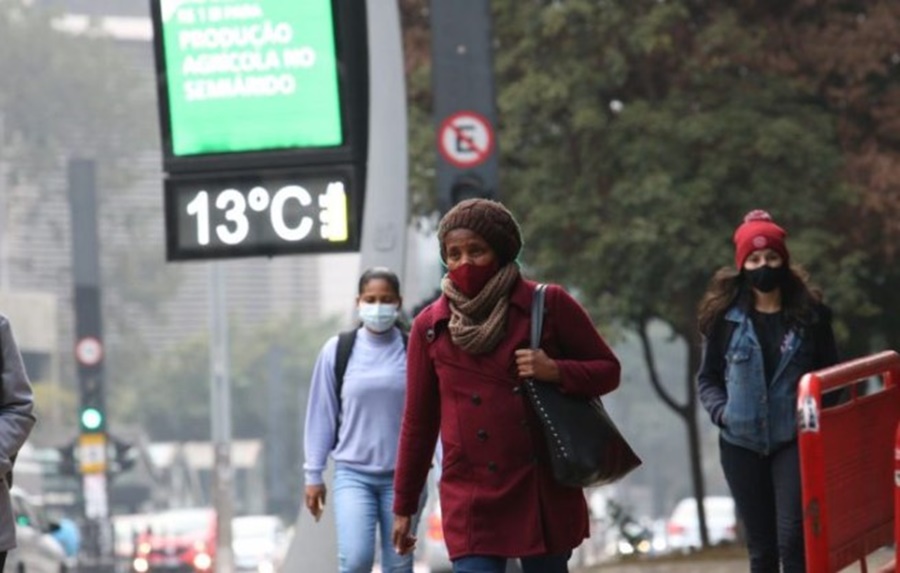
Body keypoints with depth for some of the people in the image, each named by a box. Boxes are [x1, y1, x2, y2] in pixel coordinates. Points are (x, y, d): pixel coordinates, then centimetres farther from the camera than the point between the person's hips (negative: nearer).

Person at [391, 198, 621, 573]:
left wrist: (555, 372, -13)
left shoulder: (547, 305, 1)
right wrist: (404, 507, 13)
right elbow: (419, 422, 11)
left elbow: (607, 370, 8)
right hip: (473, 499, 0)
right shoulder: (430, 327, 4)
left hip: (546, 494, 1)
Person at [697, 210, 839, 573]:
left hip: (794, 441, -2)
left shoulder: (809, 313, 2)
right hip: (742, 444, 2)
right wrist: (721, 411, -9)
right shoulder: (725, 317, 2)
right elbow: (708, 378, 10)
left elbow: (830, 372, 10)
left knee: (793, 539, -13)